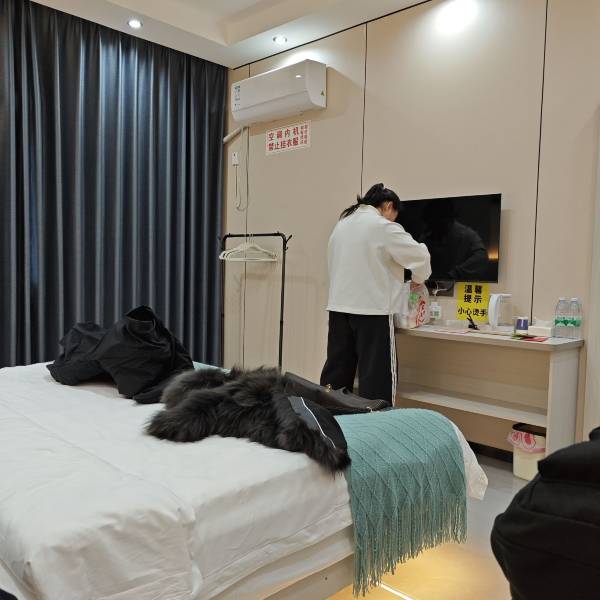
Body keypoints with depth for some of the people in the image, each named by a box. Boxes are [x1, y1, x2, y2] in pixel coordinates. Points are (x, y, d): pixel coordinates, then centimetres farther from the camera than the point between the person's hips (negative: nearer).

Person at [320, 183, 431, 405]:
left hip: (339, 307, 7)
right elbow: (420, 256, -6)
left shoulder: (342, 224, 12)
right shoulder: (384, 227, -8)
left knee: (337, 372, 12)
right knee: (375, 375, 0)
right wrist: (418, 279, 14)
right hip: (372, 309, -7)